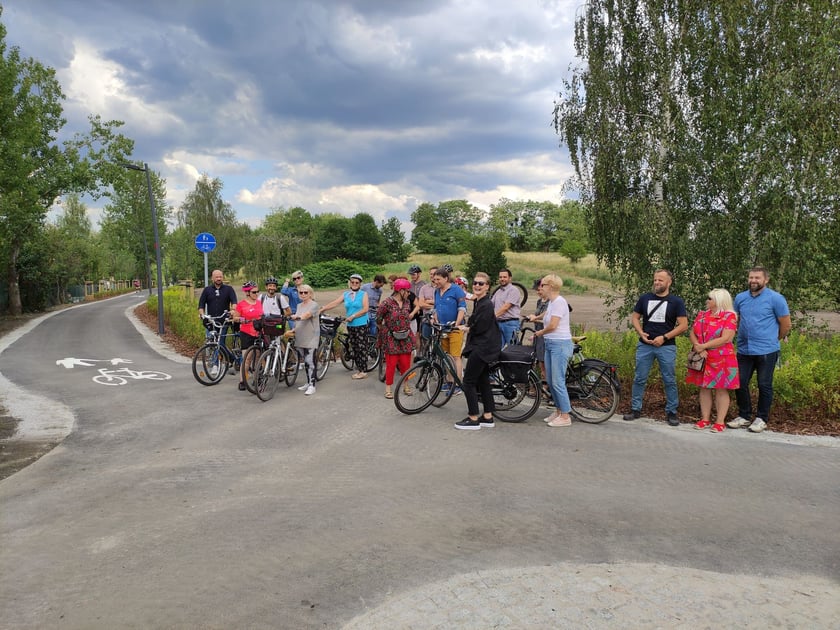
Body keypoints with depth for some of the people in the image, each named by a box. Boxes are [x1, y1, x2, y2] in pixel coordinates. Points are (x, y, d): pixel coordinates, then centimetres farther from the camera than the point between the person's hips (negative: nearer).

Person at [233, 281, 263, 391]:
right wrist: (243, 320, -17)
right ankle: (242, 381, 4)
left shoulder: (259, 303, 7)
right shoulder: (241, 304, -7)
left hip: (258, 333, 4)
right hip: (246, 333, -4)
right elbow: (235, 318, -1)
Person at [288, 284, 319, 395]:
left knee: (310, 362, -10)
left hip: (311, 338, -7)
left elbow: (307, 315, -27)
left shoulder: (314, 305, -7)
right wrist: (292, 331, 6)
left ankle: (312, 386, -7)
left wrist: (298, 317, -46)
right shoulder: (299, 306, 17)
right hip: (301, 338, 7)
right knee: (306, 362, 13)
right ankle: (308, 383, 23)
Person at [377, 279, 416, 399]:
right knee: (391, 364, -3)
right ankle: (388, 389, 9)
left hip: (405, 338, 5)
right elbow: (378, 319, -3)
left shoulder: (407, 303, 6)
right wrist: (385, 330, 5)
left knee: (406, 363, 5)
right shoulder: (387, 303, -13)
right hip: (391, 339, -5)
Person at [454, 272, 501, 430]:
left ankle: (473, 419, 1)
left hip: (482, 348, -10)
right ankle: (488, 417, 20)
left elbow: (479, 328, -20)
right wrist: (467, 327, 0)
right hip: (483, 347, 10)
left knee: (469, 381, -5)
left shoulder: (486, 304, -17)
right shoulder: (479, 302, 14)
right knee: (483, 381, 13)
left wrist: (466, 329, -3)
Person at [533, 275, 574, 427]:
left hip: (560, 345, -10)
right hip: (550, 344, 10)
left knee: (557, 382, -6)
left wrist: (540, 333, -5)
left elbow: (552, 325, -19)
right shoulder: (551, 302, 14)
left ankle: (565, 416, 2)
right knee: (550, 380, 13)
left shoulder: (559, 302, -15)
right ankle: (558, 410, 24)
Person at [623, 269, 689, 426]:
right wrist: (641, 333, -6)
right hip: (644, 345, 2)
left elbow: (683, 325, -5)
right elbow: (635, 317, 12)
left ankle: (671, 412, 14)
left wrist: (664, 338, -13)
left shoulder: (676, 301, -1)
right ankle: (636, 409, 14)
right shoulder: (645, 298, 6)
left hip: (666, 346, -2)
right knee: (639, 379, 5)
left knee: (669, 381, 3)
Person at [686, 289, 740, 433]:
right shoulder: (702, 315, 10)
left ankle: (720, 422, 7)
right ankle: (705, 419, 17)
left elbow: (725, 338, -17)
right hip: (702, 359, 5)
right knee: (704, 388, 9)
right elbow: (692, 333, 6)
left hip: (721, 359, -5)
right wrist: (698, 348, -13)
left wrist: (703, 346, -15)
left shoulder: (730, 316, -8)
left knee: (721, 389, 1)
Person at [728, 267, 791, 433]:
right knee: (740, 383, 7)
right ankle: (744, 416, 21)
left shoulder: (776, 299, -7)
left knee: (764, 385, 5)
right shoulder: (740, 298, 7)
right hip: (744, 350, 5)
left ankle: (762, 419, 16)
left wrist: (772, 340, 11)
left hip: (766, 351, -5)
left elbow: (786, 325, 0)